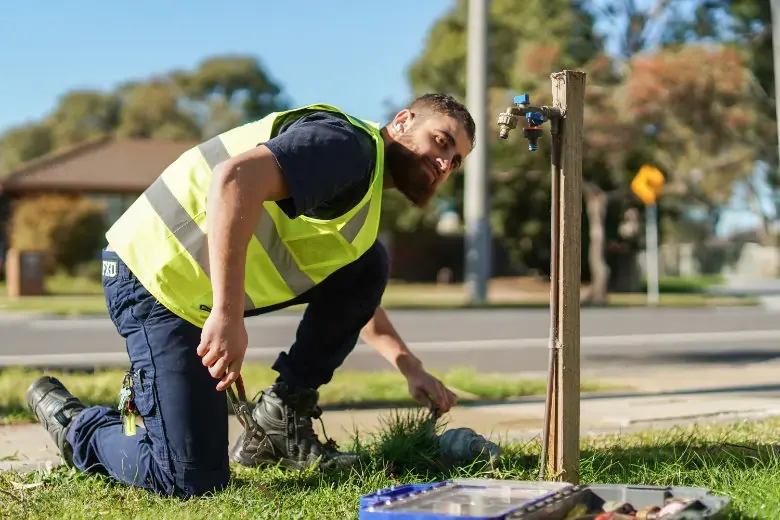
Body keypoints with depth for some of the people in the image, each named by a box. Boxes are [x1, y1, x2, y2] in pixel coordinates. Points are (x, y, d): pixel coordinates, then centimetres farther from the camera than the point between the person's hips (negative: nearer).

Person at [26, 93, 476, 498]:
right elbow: (235, 178, -33)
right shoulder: (349, 146, -16)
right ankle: (75, 423, 15)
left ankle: (285, 416, 11)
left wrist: (413, 369, 21)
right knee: (193, 482, -13)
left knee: (369, 264, 7)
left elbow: (357, 296, 31)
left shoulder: (365, 196, 17)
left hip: (215, 284, 10)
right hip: (157, 275, -10)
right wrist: (228, 315, -37)